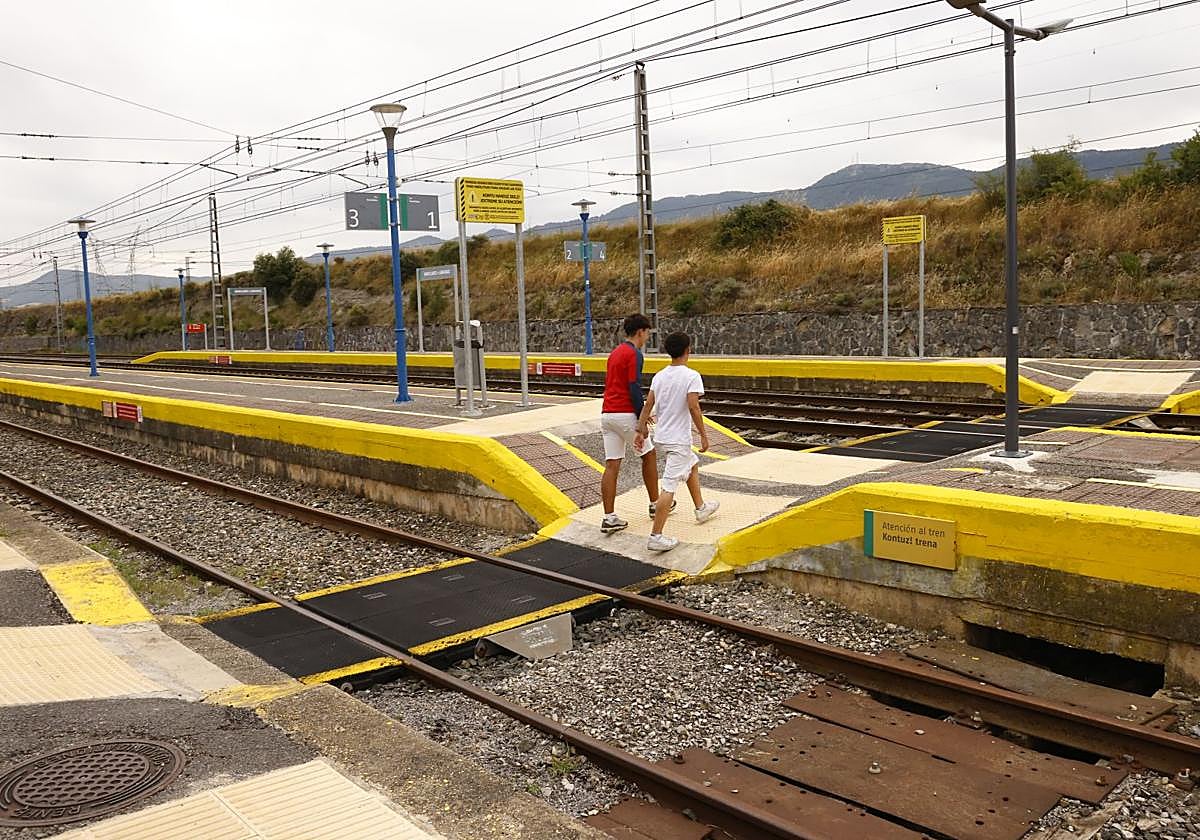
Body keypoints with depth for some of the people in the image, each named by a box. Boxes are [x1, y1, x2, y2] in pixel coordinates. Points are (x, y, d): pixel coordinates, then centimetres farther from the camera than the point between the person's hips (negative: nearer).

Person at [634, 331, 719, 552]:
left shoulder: (659, 376, 6)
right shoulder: (691, 376, -14)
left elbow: (648, 406, 7)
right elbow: (693, 407, -21)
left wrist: (641, 431, 12)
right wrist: (703, 435, -14)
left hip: (661, 436, 8)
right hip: (678, 440, -8)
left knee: (693, 465, 30)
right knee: (668, 487, -9)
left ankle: (701, 508, 43)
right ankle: (656, 537, -12)